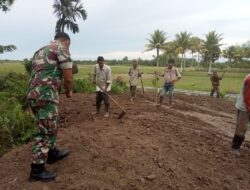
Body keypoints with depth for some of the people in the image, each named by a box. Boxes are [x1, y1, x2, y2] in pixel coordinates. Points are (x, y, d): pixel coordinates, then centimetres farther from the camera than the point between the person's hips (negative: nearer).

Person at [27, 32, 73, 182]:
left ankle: (53, 153, 37)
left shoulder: (41, 51, 24)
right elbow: (68, 79, -6)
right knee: (46, 131, 0)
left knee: (52, 126, 22)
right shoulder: (62, 49, -3)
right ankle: (37, 170, 10)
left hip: (34, 95, 9)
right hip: (46, 96, -9)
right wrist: (69, 92, 13)